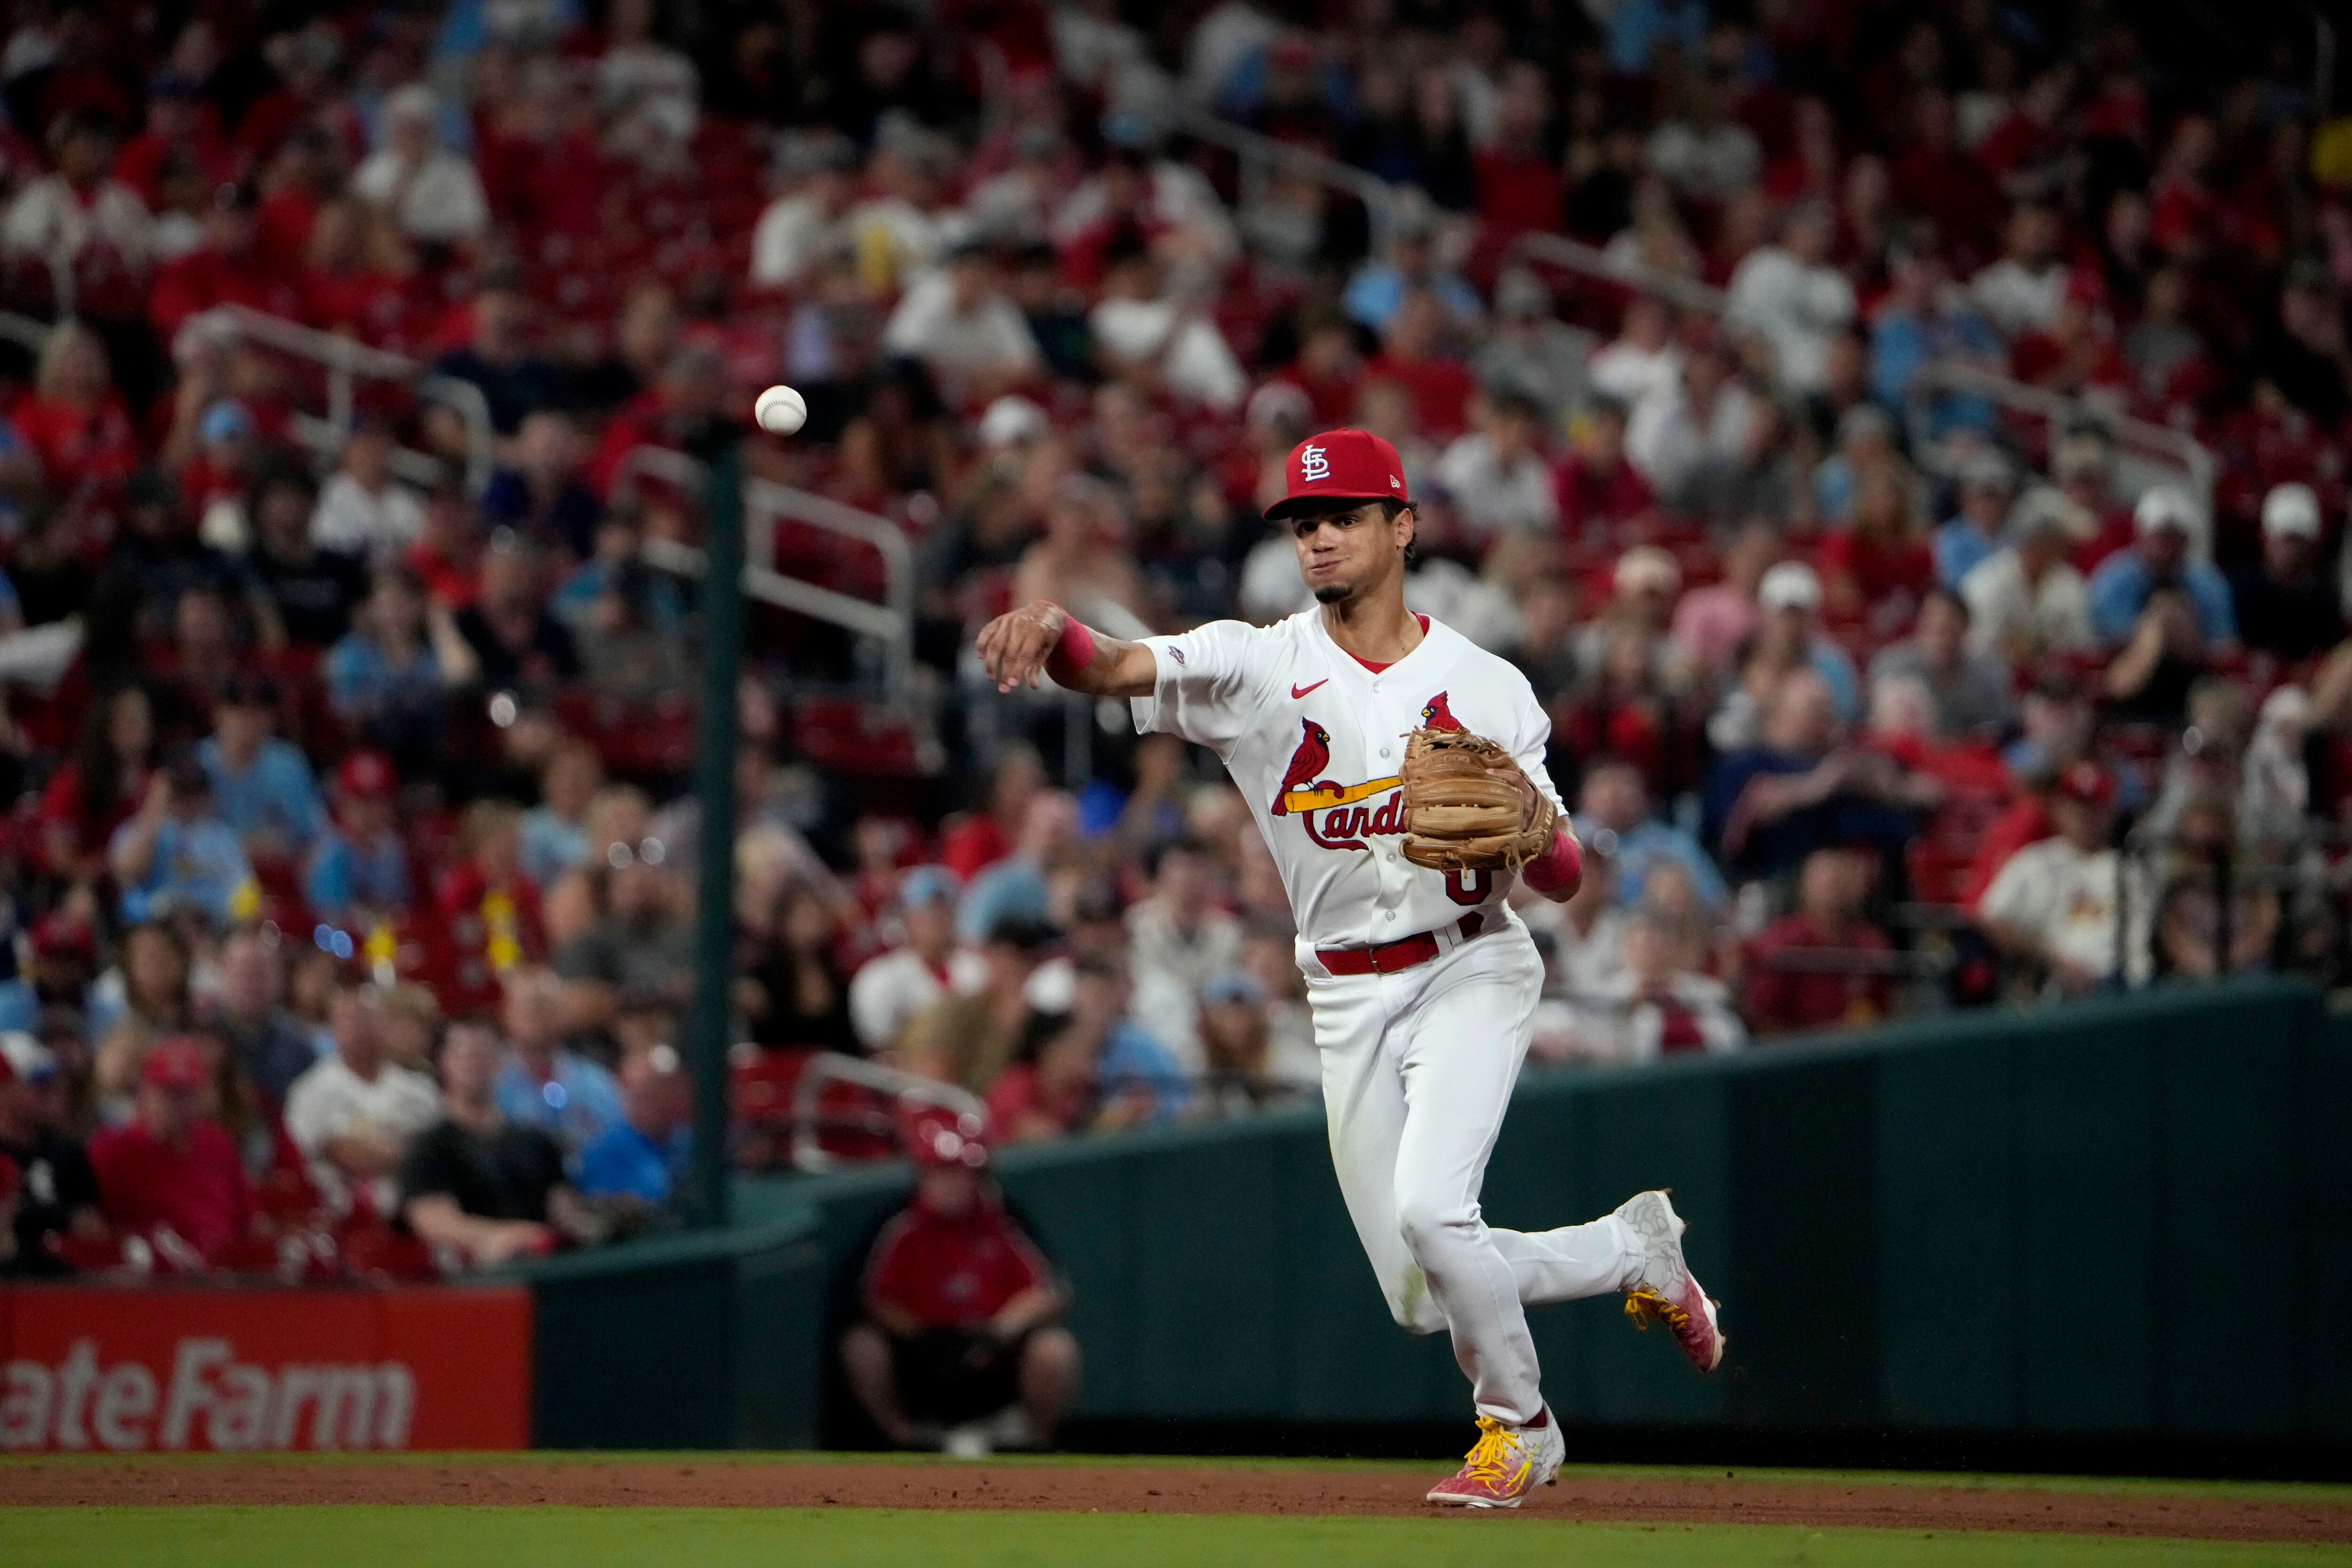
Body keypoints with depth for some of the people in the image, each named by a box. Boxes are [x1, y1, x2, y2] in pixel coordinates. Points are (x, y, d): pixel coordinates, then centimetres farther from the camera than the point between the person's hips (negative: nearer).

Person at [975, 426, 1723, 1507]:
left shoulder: (1486, 688, -2)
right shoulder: (1256, 668, -3)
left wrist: (1532, 825, -23)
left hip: (1469, 970, -3)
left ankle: (1517, 1426, 0)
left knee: (1428, 1208, -25)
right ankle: (1633, 1248, 31)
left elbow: (1562, 882, 0)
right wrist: (1049, 630, -45)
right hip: (1348, 1001, 3)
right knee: (1425, 1296, 4)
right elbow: (1111, 669, -22)